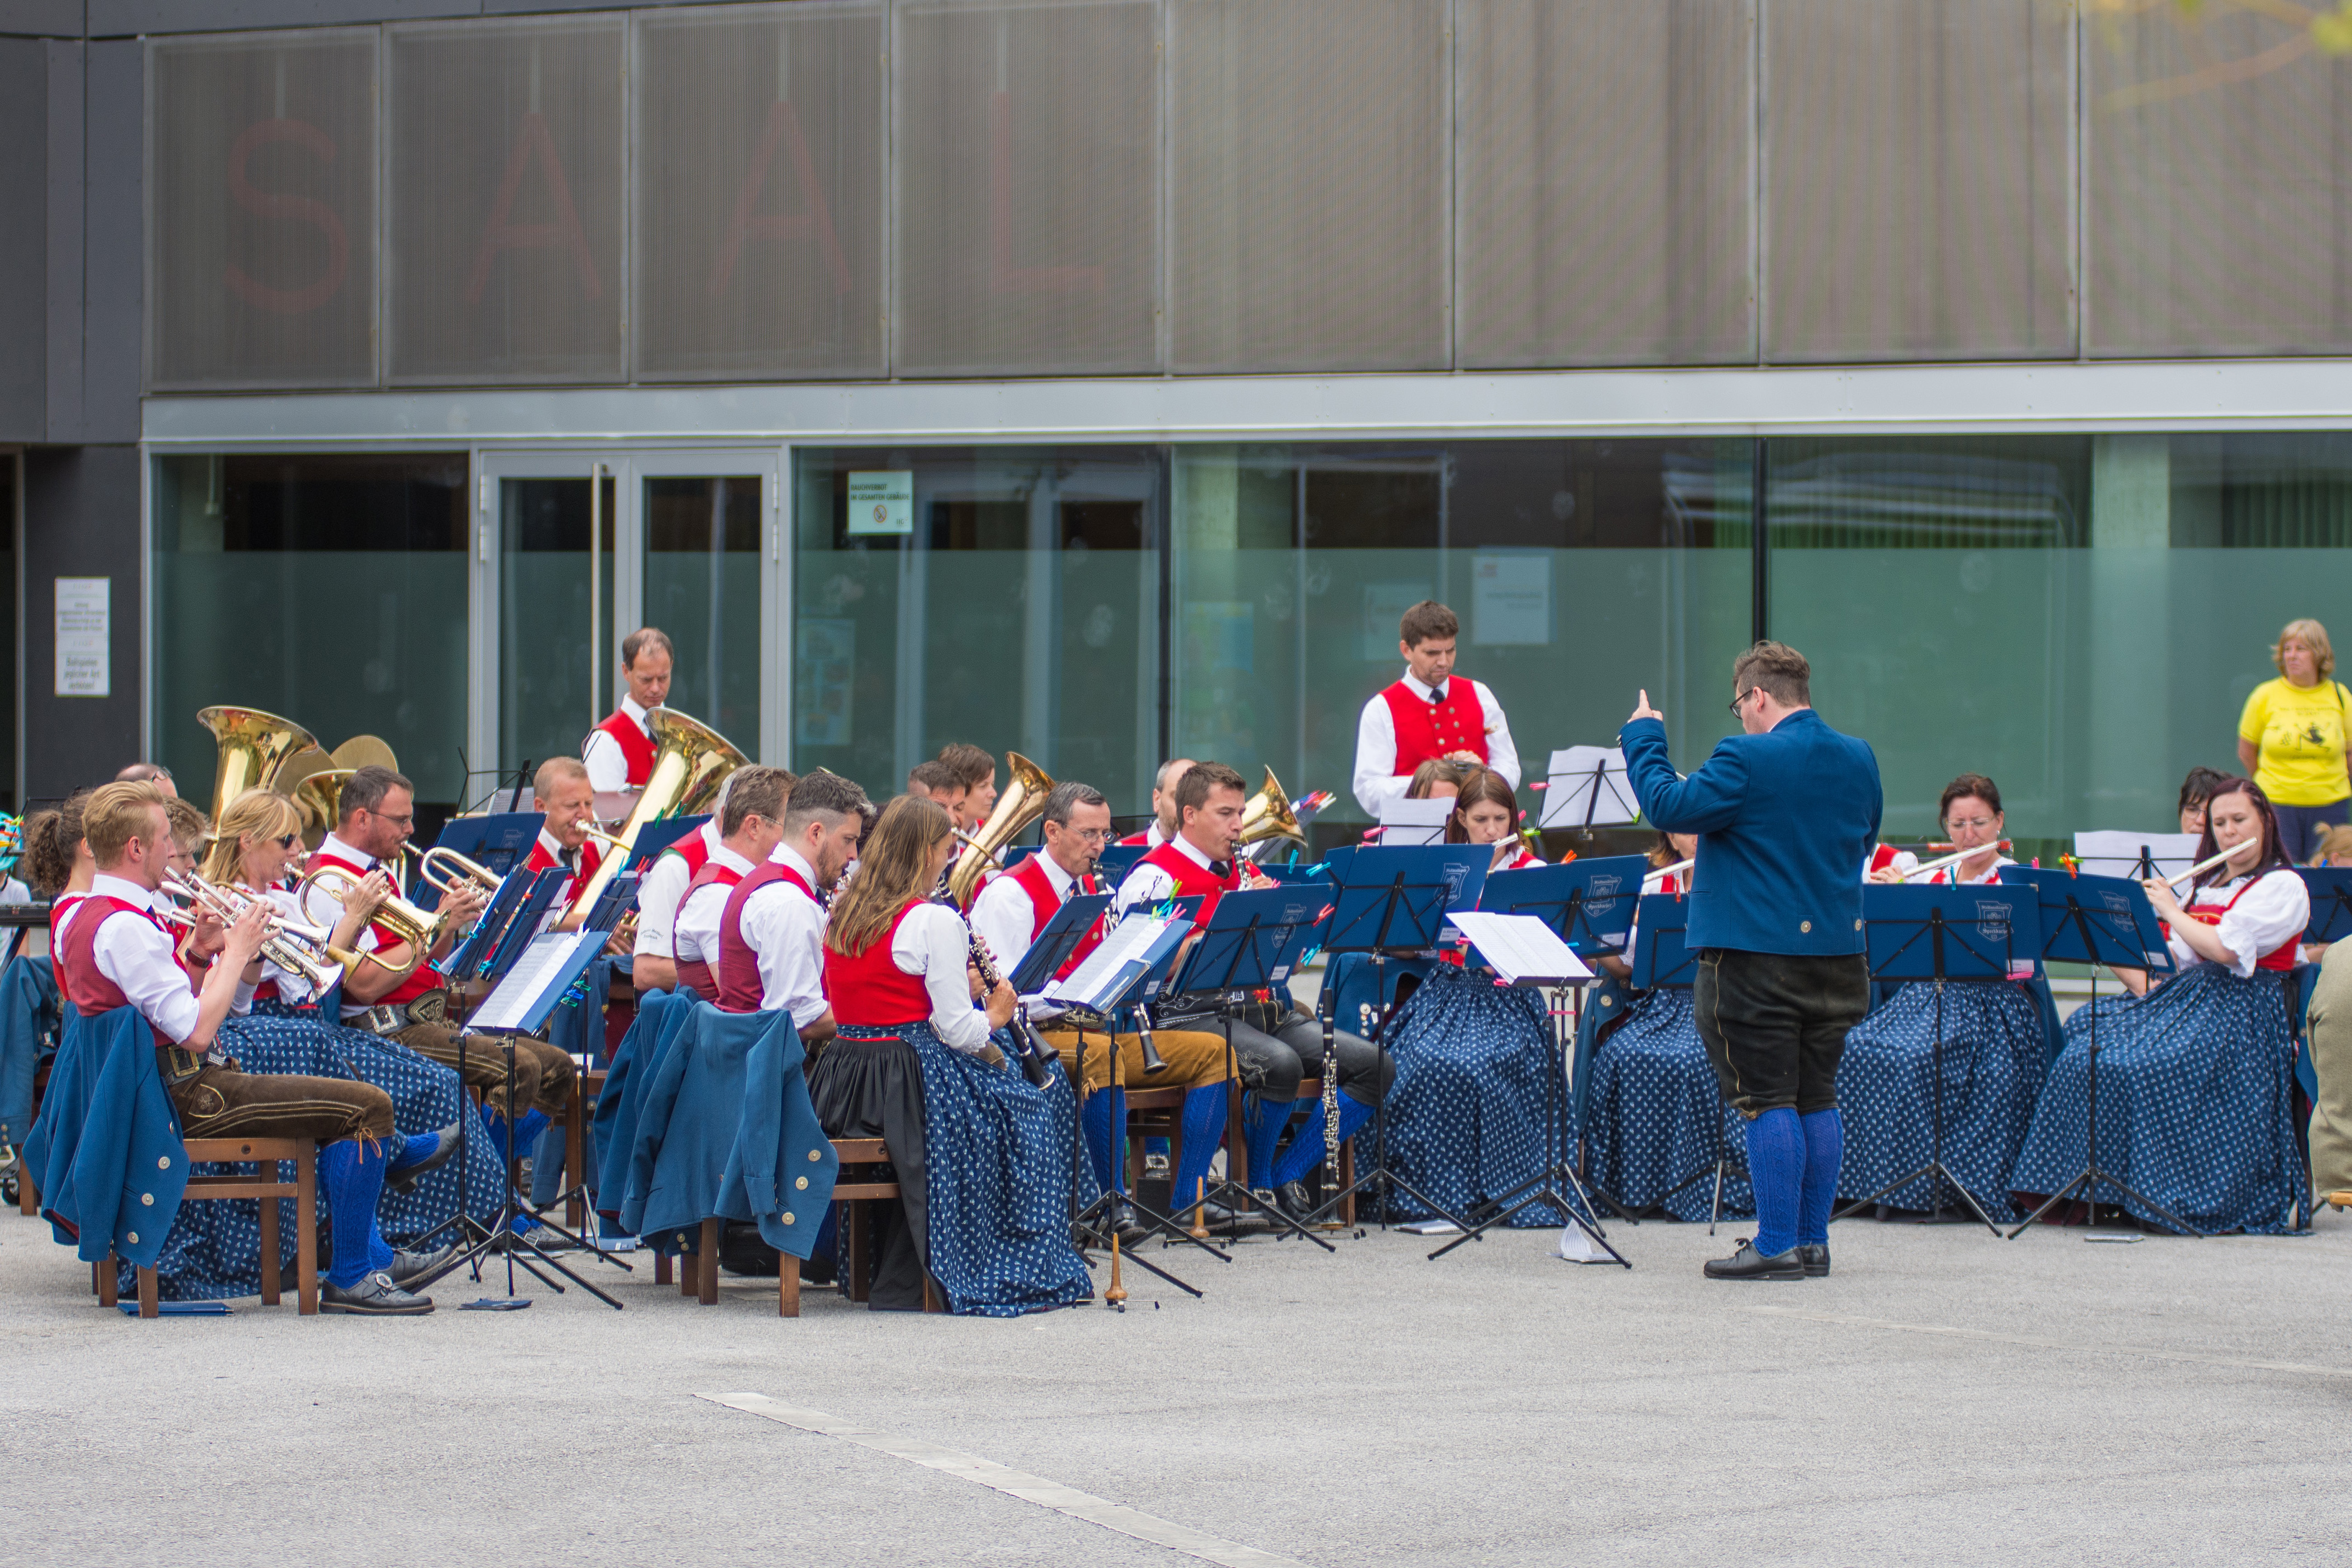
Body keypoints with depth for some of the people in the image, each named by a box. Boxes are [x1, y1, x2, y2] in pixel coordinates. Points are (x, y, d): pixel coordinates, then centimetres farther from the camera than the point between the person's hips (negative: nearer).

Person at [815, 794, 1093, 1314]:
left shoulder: (841, 917, 10)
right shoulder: (934, 921, -12)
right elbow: (956, 1032, -14)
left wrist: (960, 991, 14)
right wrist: (994, 1016, 6)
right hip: (907, 1087, -8)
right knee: (1033, 1106, 12)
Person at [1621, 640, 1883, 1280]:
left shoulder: (1748, 760, -16)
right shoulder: (1859, 761, 7)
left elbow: (1670, 807, -15)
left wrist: (1642, 739, 0)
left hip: (1757, 957, -7)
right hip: (1837, 954, 7)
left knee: (1768, 1101, -4)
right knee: (1817, 1099, 12)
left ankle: (1778, 1245, -4)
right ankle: (1814, 1239, 16)